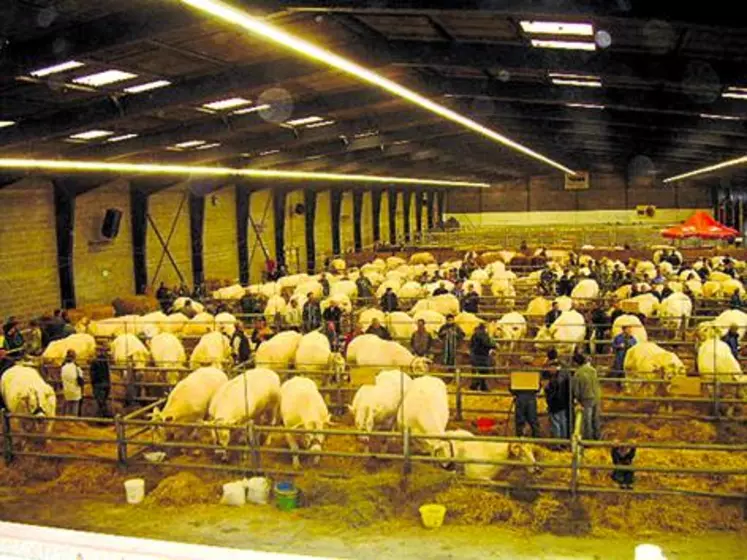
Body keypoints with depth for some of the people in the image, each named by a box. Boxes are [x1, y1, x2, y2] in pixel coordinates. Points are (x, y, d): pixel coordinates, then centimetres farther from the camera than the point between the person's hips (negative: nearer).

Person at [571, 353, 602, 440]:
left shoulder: (578, 374, -19)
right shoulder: (592, 369, -3)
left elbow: (575, 388, -10)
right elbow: (596, 383, 7)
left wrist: (577, 399, 7)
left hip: (587, 398, -5)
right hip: (597, 396, 5)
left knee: (587, 419, 8)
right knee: (596, 418, 19)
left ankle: (588, 437, 17)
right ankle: (597, 436, 31)